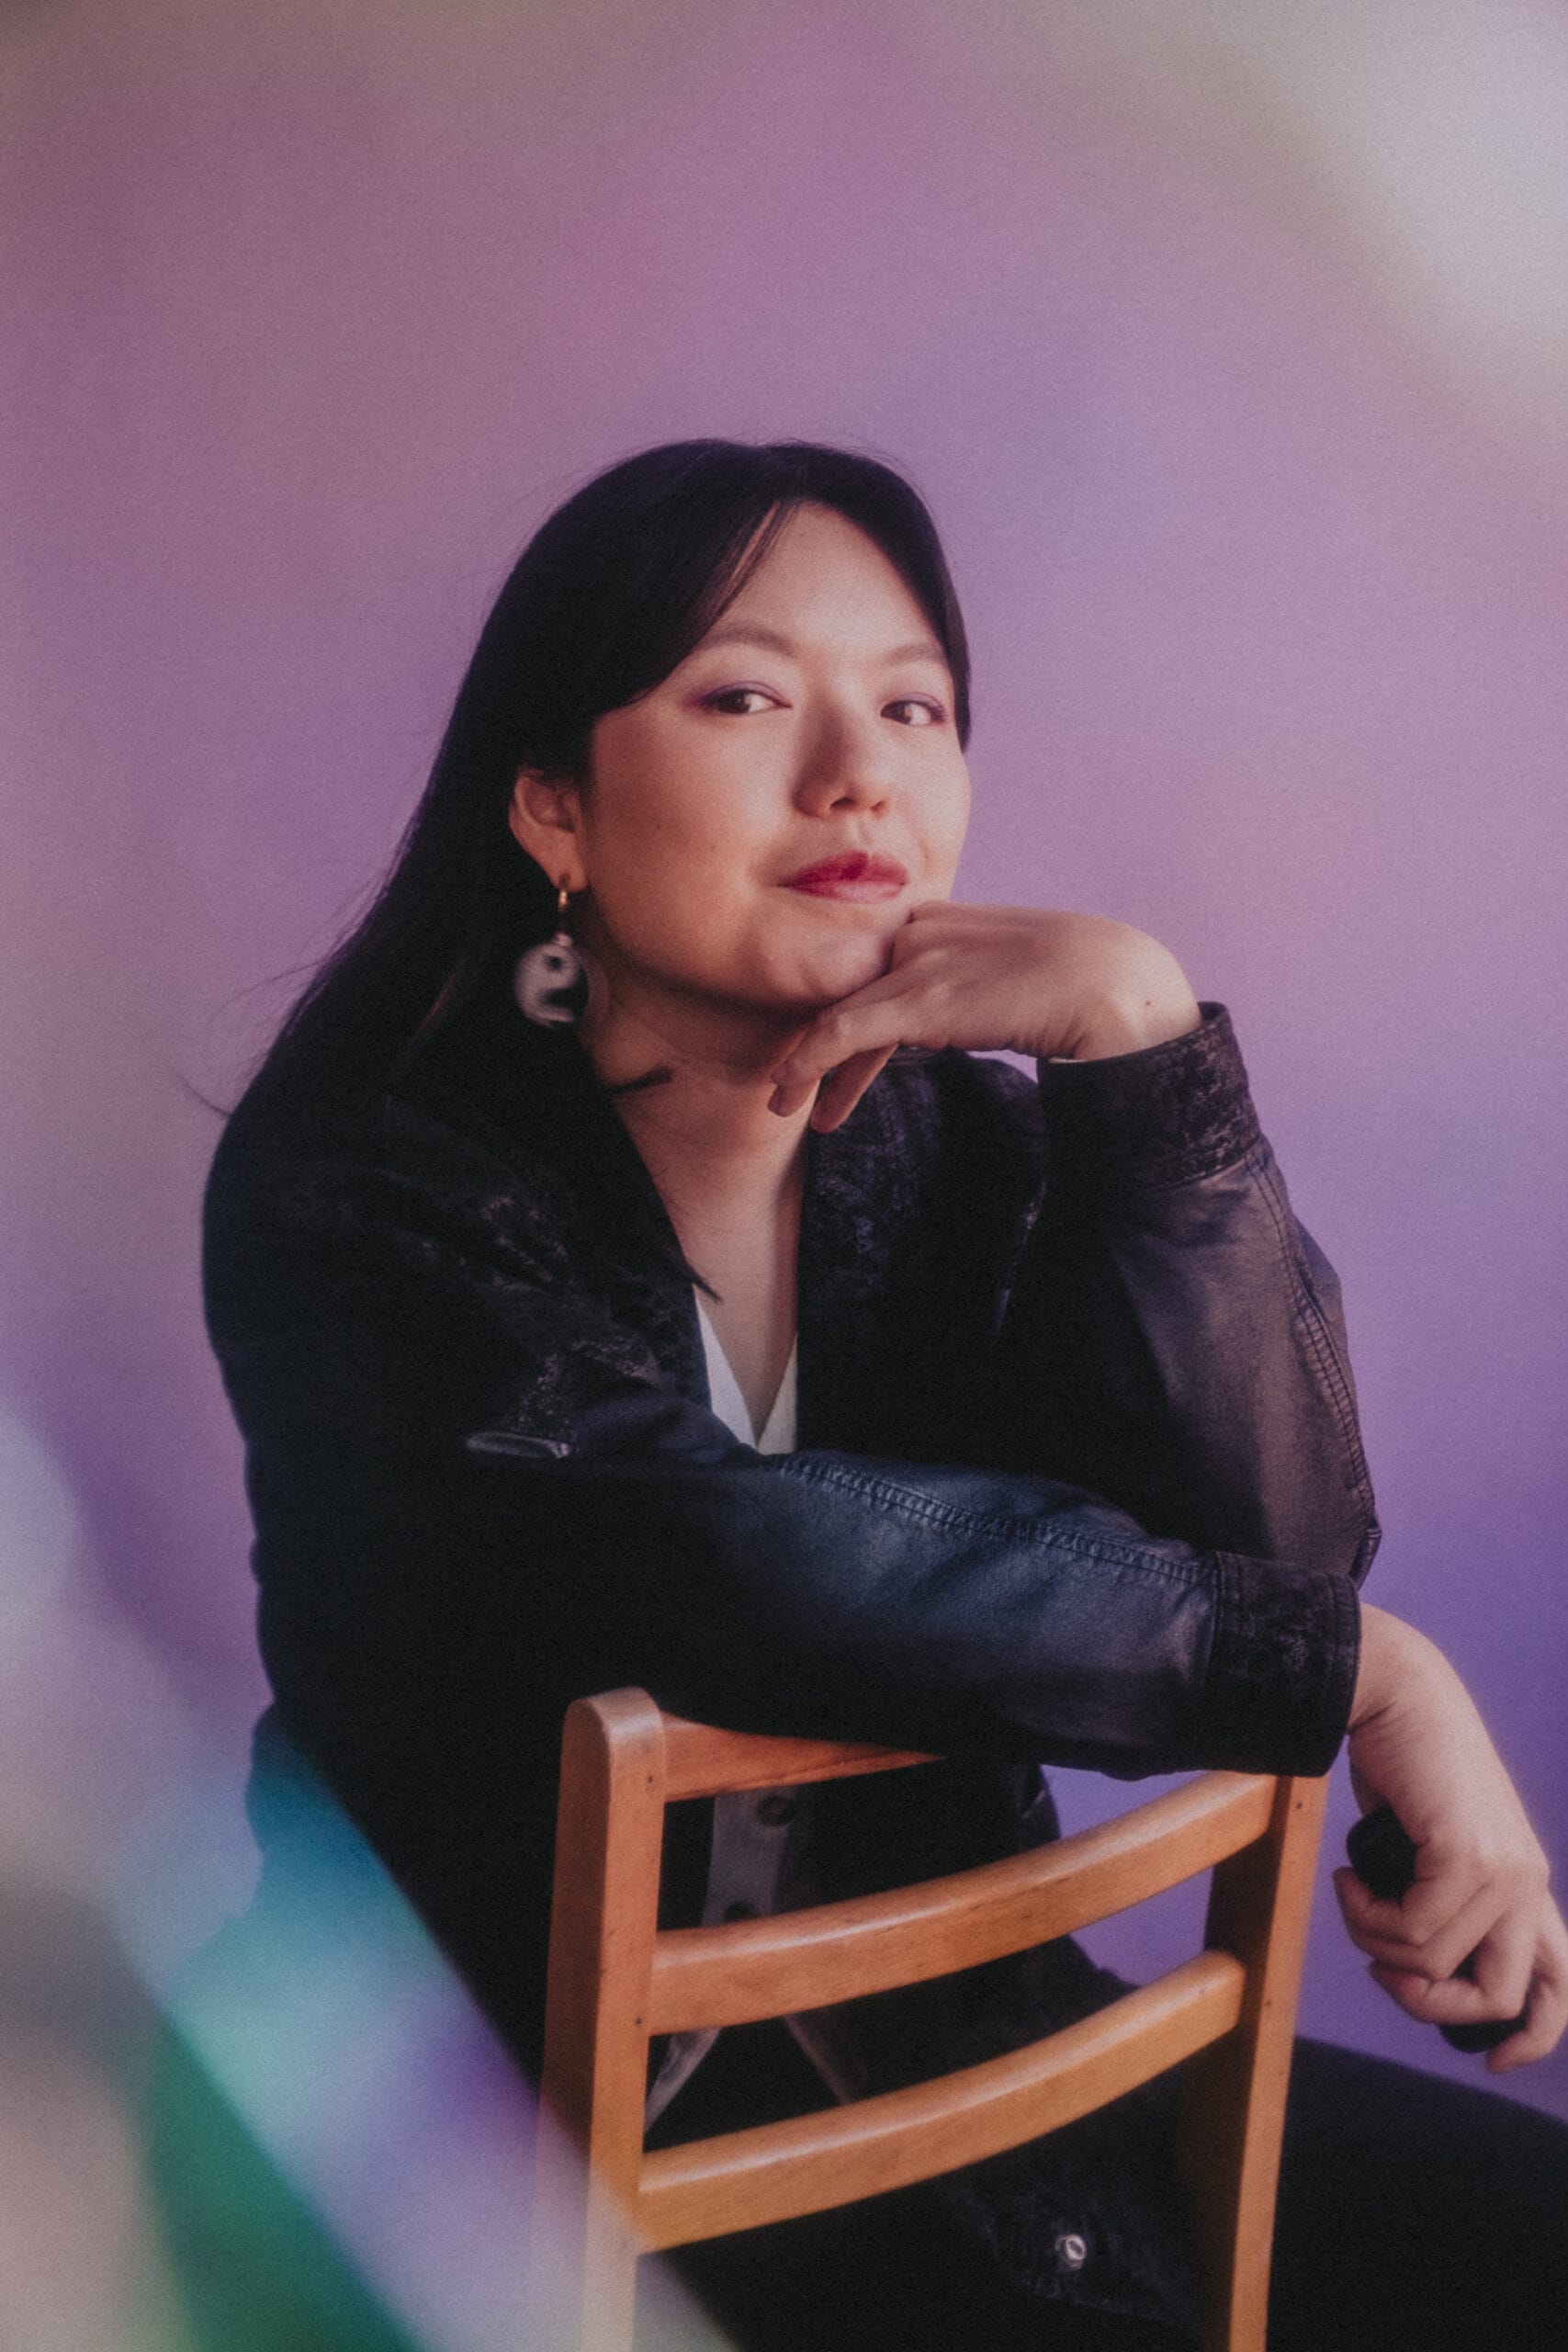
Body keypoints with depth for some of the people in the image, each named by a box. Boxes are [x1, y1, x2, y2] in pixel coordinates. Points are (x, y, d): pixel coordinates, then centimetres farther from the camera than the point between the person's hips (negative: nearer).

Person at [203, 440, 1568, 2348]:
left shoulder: (965, 1141, 0)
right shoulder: (360, 1194, -14)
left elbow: (1273, 1537, -12)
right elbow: (765, 1582, -27)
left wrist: (1139, 1033, -21)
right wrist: (1370, 1674, -23)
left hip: (950, 2038, 5)